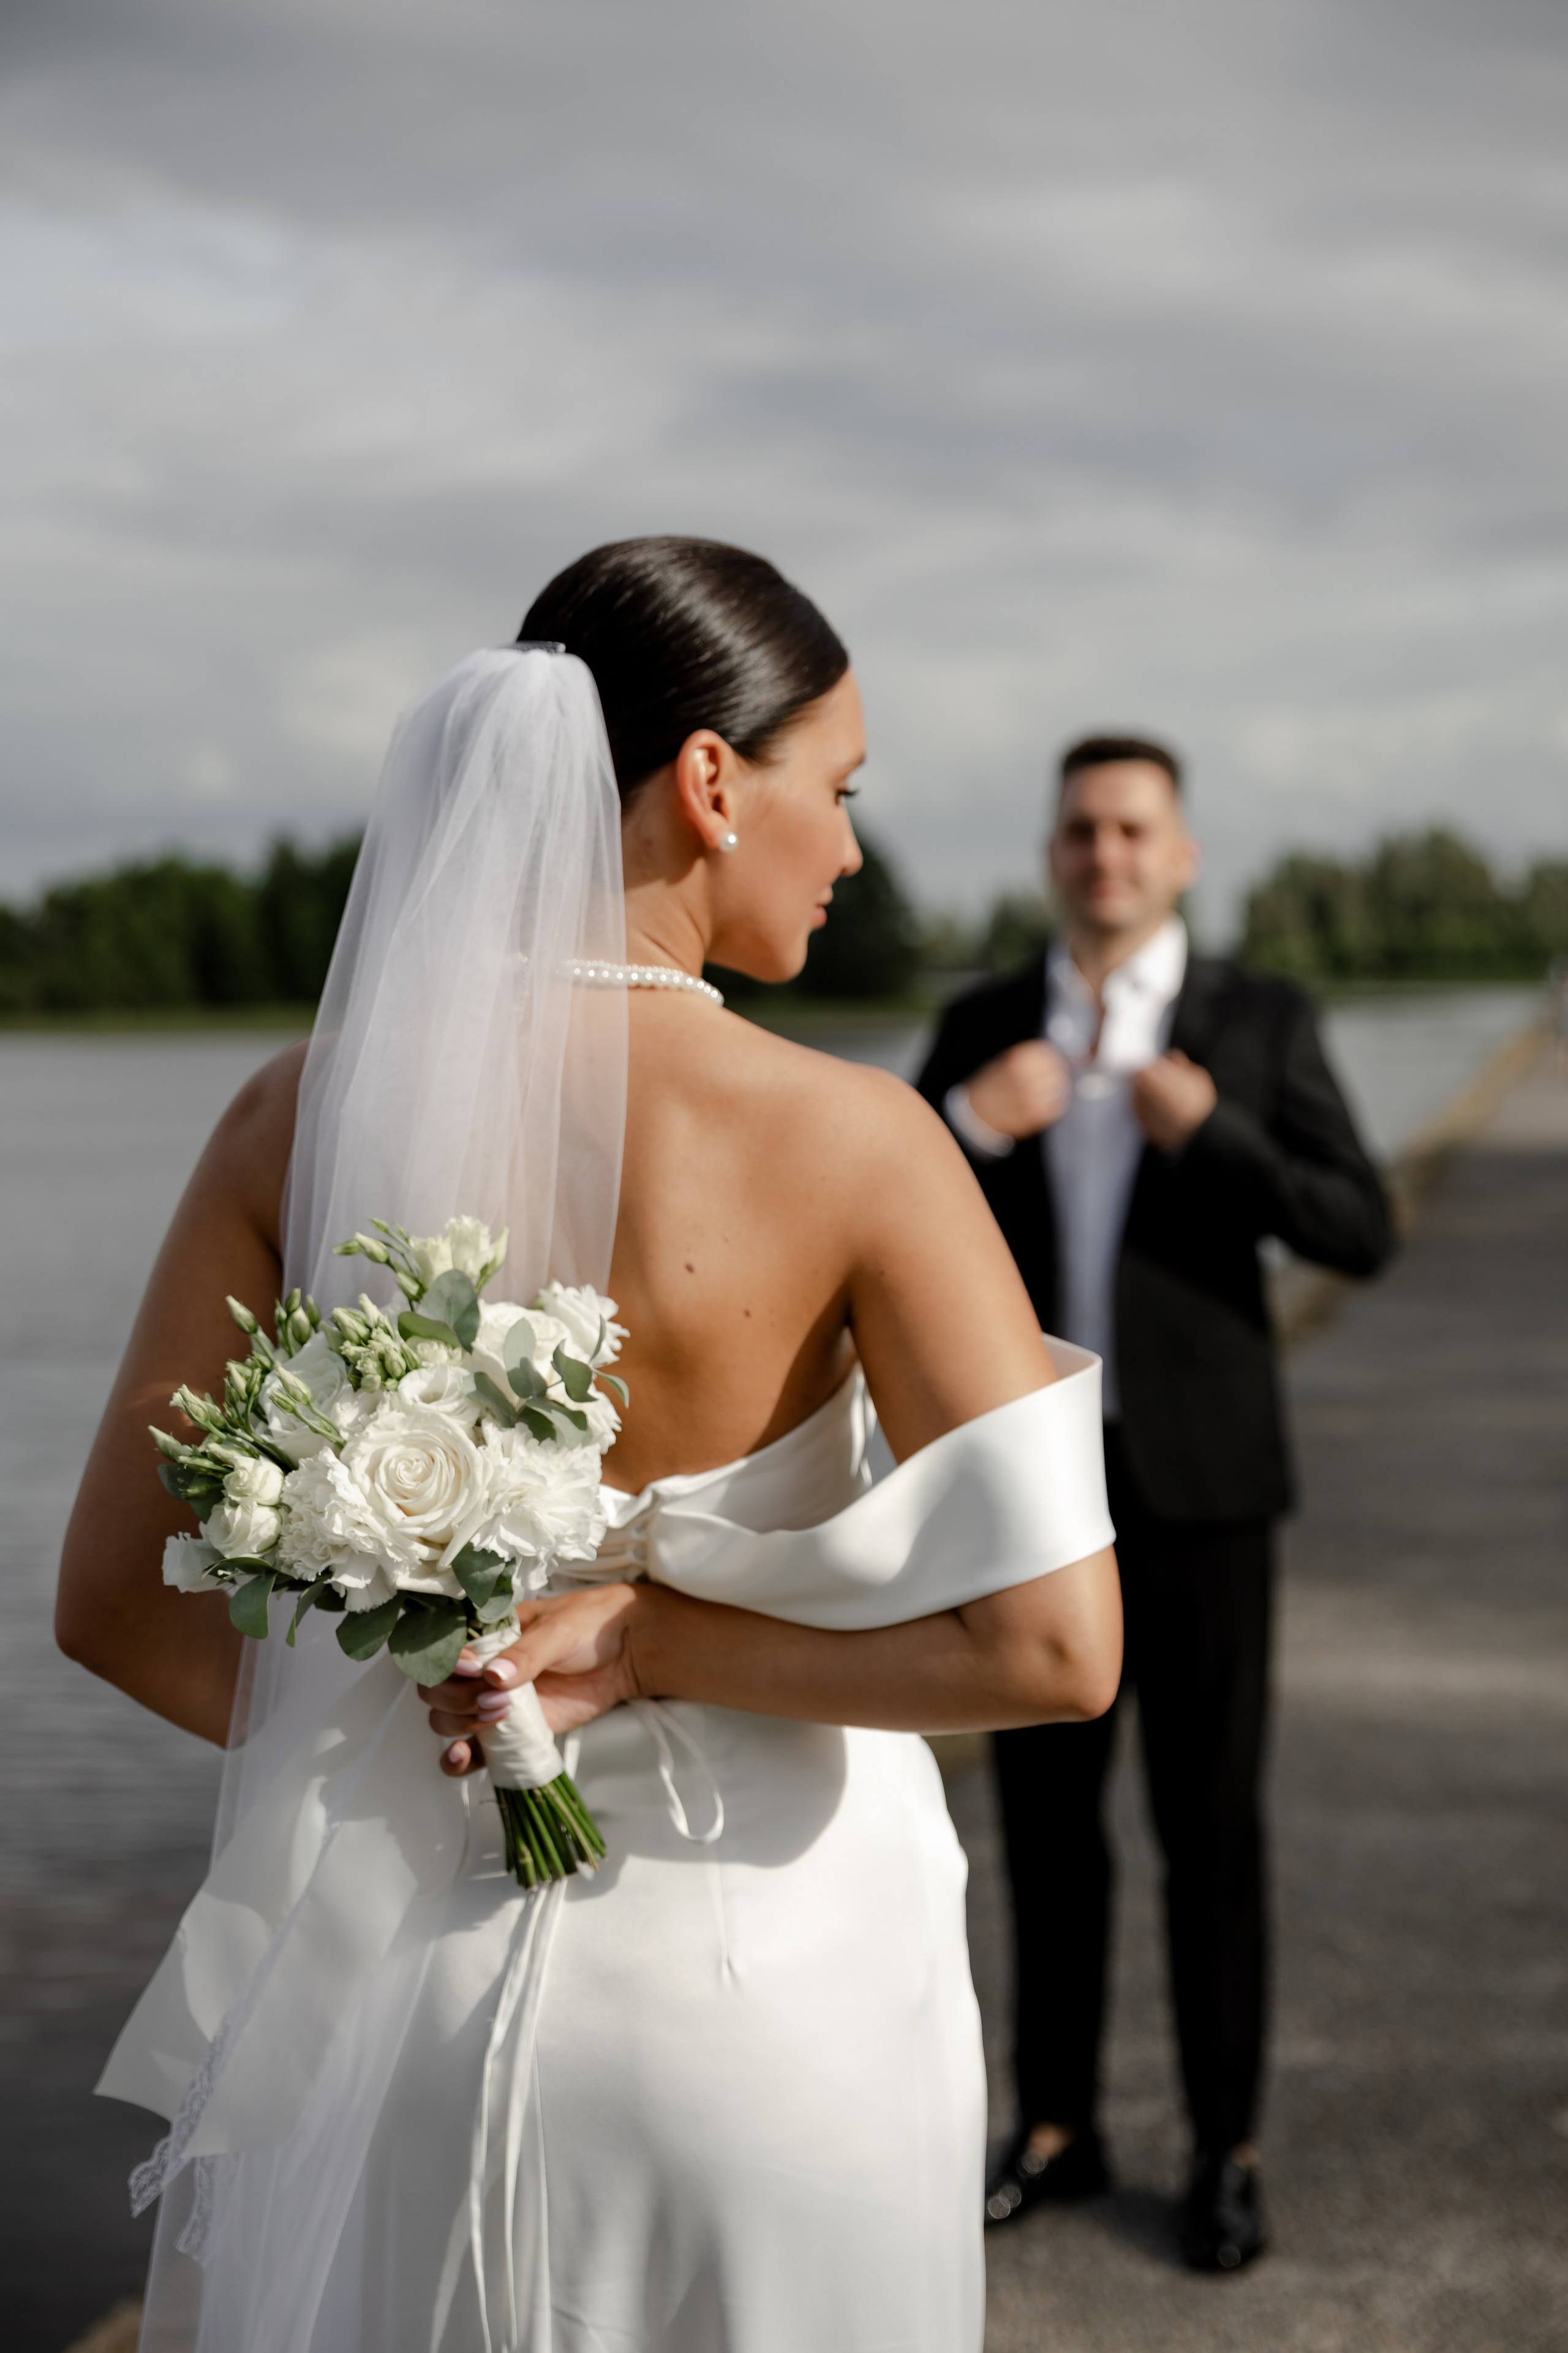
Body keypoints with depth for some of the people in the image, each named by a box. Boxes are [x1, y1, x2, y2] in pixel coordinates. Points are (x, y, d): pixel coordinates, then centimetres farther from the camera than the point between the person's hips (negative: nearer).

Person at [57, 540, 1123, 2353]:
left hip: (399, 1962, 3)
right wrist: (651, 1635, -14)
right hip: (765, 1995, -3)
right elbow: (1057, 1644, -21)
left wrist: (408, 1748, 3)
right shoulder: (850, 1142, -17)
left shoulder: (306, 1114, -8)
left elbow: (113, 1604, -4)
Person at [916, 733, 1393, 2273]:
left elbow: (1360, 1234, -9)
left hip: (1200, 1473, -2)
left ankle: (1224, 2148, 15)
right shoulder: (979, 1029, 5)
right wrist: (967, 1126, -19)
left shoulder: (1260, 1023, -2)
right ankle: (1058, 2124, 24)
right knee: (1045, 1809, 10)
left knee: (1210, 1818, 2)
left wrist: (1213, 1134, -24)